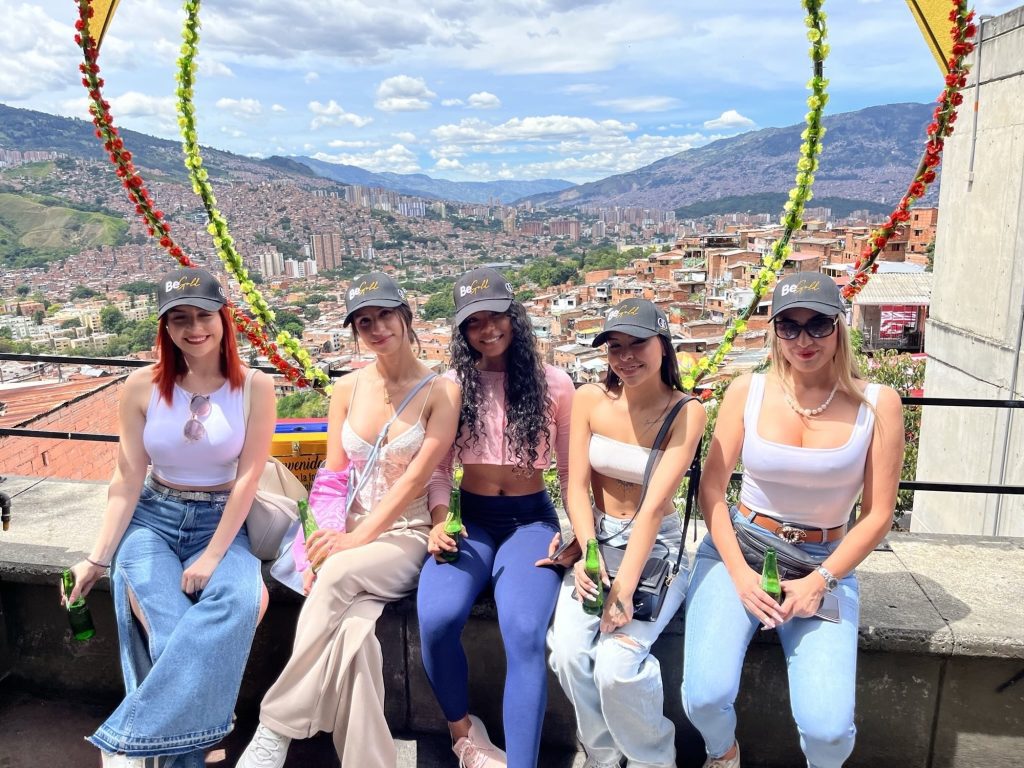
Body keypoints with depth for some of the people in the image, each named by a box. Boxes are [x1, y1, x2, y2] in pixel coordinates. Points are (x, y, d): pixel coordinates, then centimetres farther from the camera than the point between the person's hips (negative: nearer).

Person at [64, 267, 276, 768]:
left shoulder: (254, 387, -7)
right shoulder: (142, 387, -4)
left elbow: (248, 478, -10)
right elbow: (127, 480, -1)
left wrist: (212, 555, -15)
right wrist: (99, 557, -5)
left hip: (221, 521, 0)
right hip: (153, 519, 1)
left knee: (241, 599, -31)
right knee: (171, 628, -27)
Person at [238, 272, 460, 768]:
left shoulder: (441, 391, -4)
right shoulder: (348, 389, 8)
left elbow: (414, 478, -13)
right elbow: (333, 478, 5)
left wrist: (355, 541, -21)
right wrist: (321, 546, -12)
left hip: (405, 536, -3)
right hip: (347, 534, 3)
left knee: (341, 573, -34)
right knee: (353, 633, -29)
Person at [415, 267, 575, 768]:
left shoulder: (554, 384, 2)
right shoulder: (451, 385, 6)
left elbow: (572, 471, 4)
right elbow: (438, 468, 6)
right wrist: (439, 520, -12)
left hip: (531, 519, -1)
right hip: (470, 518, 1)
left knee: (525, 633, -28)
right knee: (436, 619, -26)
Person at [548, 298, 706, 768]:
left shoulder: (686, 412, -13)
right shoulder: (590, 399, -5)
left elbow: (654, 506, -20)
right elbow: (577, 486, -6)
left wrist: (624, 588, -26)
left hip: (656, 546, -2)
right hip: (598, 539, 3)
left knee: (618, 661, -24)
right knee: (569, 652, -20)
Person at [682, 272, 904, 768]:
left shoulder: (876, 404, -4)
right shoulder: (747, 391, -3)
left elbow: (877, 514, -2)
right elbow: (711, 489, -3)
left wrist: (821, 580, -13)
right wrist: (739, 572, -13)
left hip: (827, 561, 0)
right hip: (737, 547, 0)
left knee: (829, 728, -17)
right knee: (705, 695, -20)